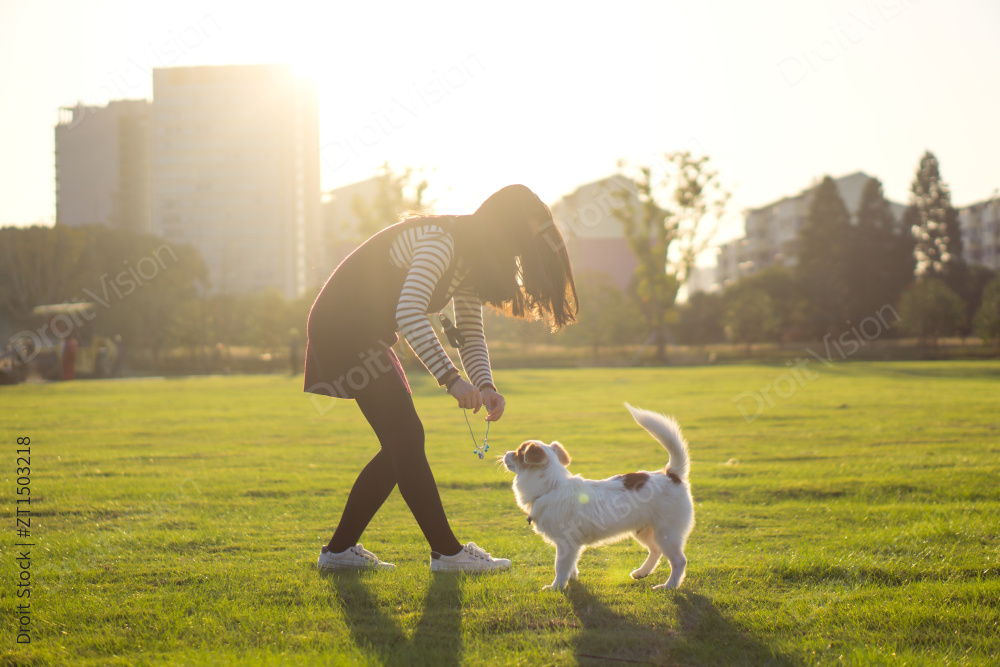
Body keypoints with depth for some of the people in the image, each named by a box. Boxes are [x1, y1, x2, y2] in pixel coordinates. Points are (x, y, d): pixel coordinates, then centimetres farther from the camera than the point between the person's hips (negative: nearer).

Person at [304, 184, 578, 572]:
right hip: (344, 326, -10)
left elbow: (471, 334, 8)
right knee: (406, 440, -9)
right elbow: (409, 313, -34)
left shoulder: (469, 257, 9)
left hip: (366, 335, 10)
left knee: (401, 445, 9)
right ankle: (446, 552, -4)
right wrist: (451, 379, -36)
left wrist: (486, 386, -10)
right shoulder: (441, 239, -22)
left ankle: (340, 549, 14)